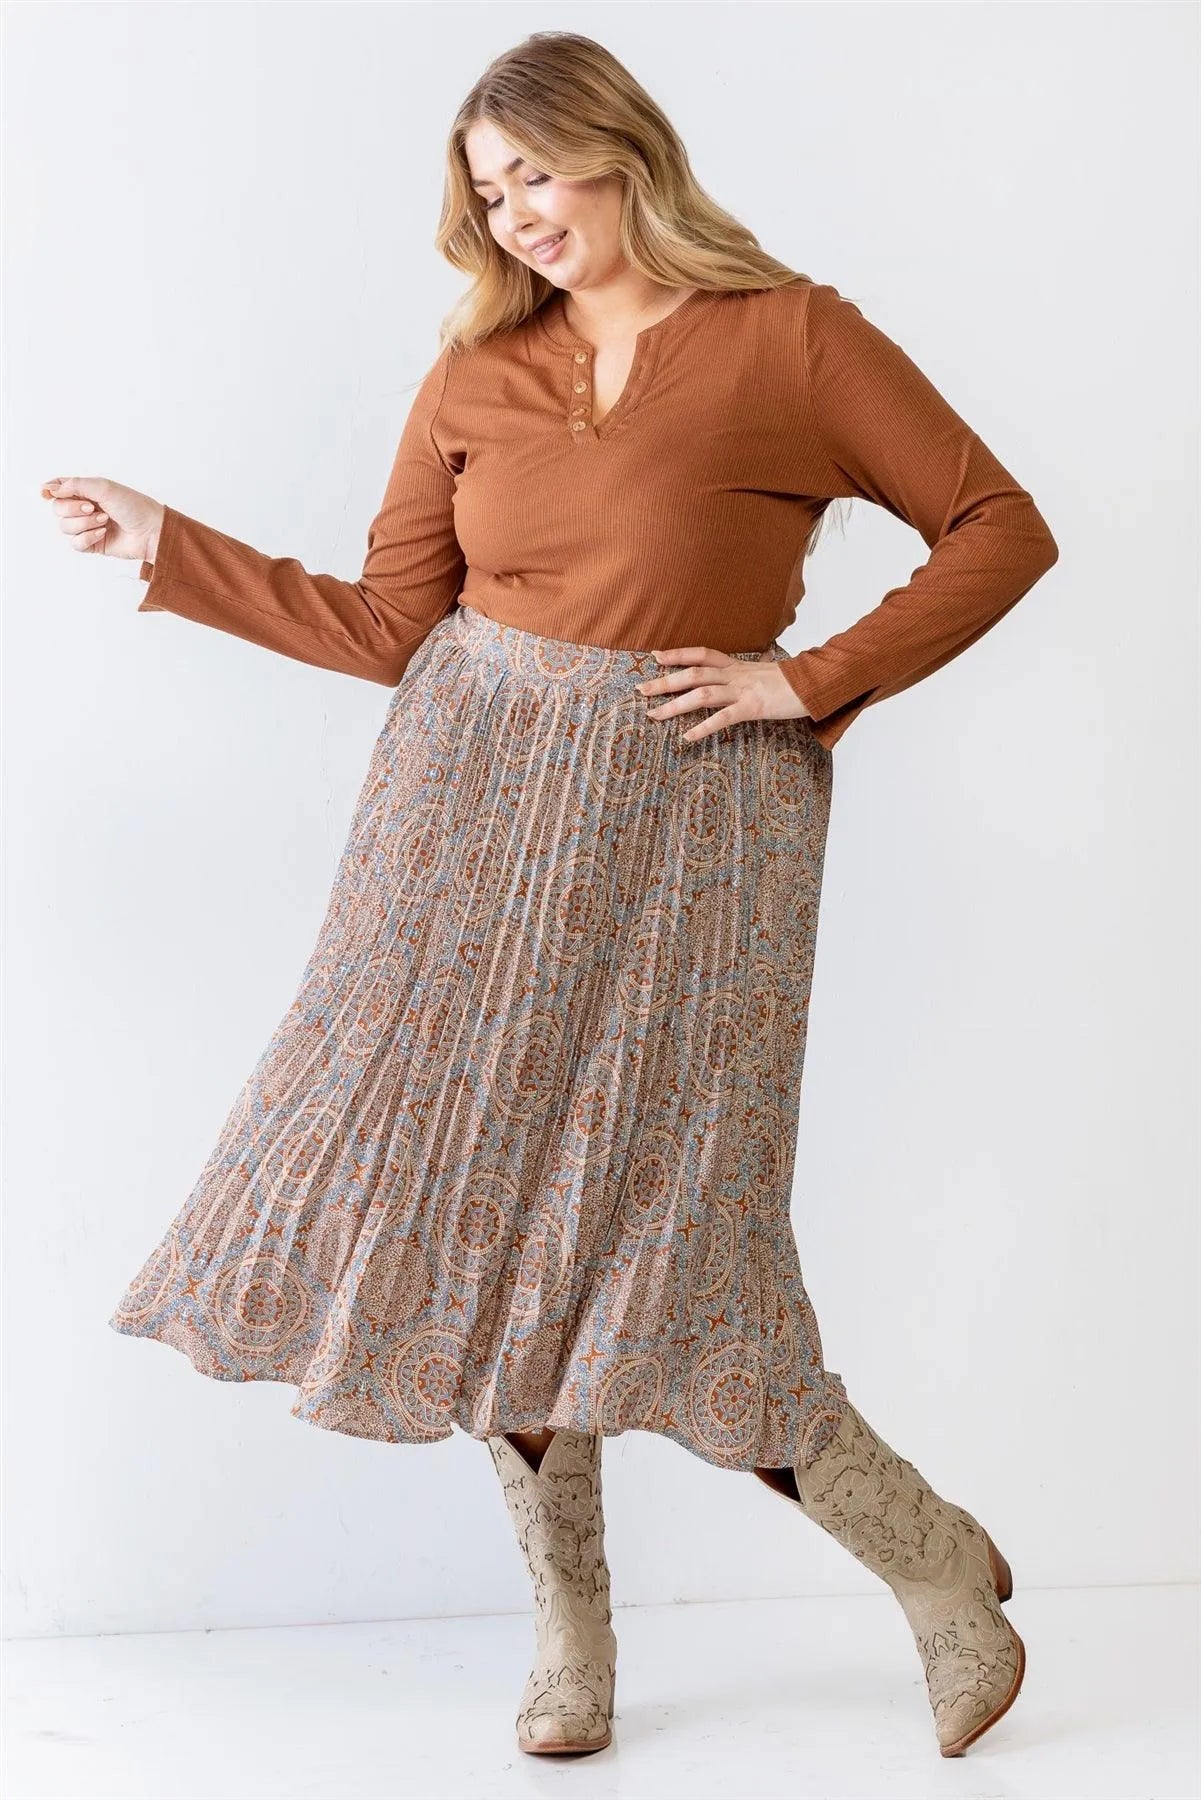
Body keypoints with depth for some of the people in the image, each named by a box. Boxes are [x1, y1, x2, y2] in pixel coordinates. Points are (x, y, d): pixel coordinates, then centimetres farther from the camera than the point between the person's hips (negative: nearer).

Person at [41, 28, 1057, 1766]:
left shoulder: (791, 338, -3)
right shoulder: (478, 372, 8)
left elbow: (1003, 530, -2)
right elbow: (389, 626, 9)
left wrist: (817, 678, -9)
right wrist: (172, 549, 8)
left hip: (682, 825, -4)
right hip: (480, 806, 5)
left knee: (651, 1232, -5)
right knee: (483, 1199, 4)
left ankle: (934, 1558, 18)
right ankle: (571, 1624, 21)